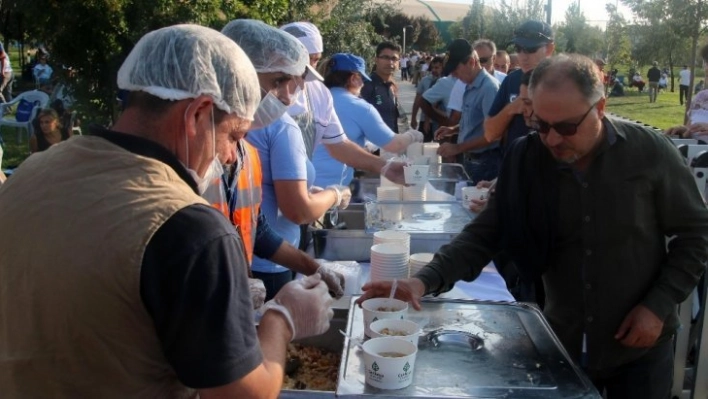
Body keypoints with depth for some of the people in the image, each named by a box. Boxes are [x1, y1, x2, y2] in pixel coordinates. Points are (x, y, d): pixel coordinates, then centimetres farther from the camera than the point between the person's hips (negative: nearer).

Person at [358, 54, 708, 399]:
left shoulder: (650, 153, -14)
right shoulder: (526, 159, -10)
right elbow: (485, 234, -11)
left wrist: (659, 305, -12)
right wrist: (426, 280, -26)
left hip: (640, 347, -1)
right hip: (564, 343, 2)